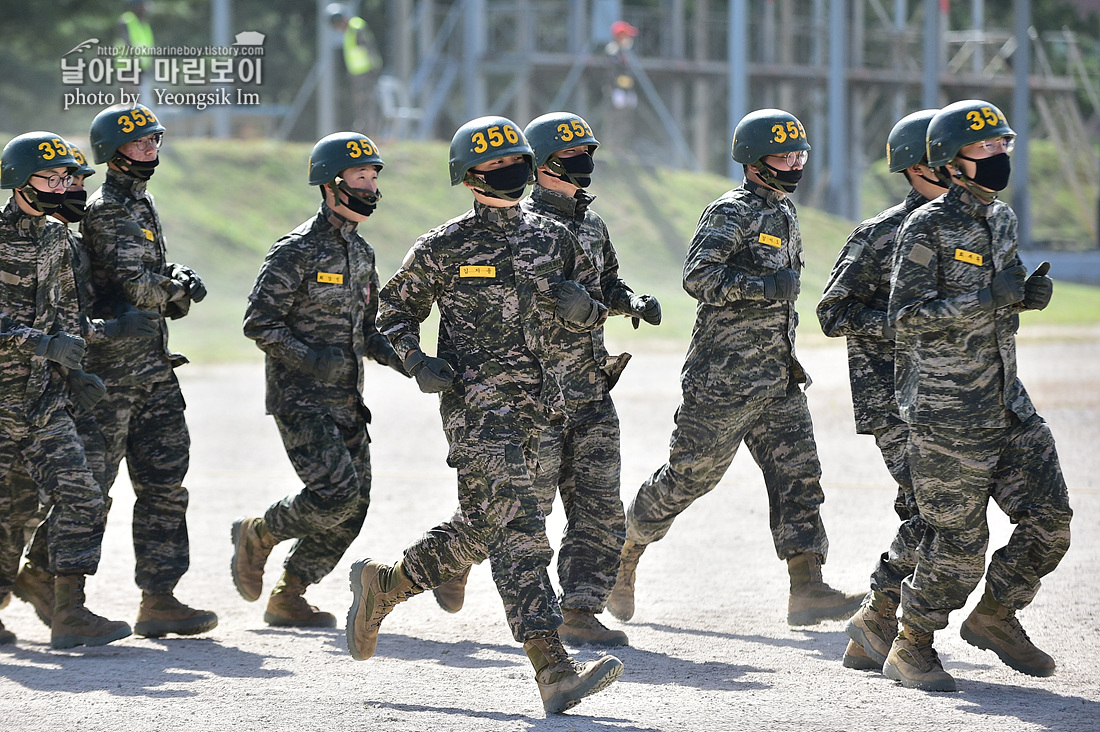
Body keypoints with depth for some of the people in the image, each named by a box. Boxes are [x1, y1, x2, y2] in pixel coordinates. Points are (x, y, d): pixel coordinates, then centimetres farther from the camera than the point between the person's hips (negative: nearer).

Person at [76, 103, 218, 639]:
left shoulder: (141, 203, 18)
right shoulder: (108, 209, -12)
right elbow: (134, 285, -23)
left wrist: (177, 283, -1)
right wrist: (179, 287, -7)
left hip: (153, 369, 9)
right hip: (112, 369, -9)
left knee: (165, 484, 4)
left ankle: (159, 599, 4)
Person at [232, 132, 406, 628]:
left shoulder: (360, 252, 14)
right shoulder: (298, 251, -11)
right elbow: (259, 324, -13)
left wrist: (395, 356, 3)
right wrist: (310, 359, -23)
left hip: (347, 400, 8)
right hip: (301, 399, -8)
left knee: (352, 509, 3)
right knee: (336, 493, -19)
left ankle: (288, 597, 14)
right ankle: (257, 535, 6)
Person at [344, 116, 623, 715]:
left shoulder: (553, 240, 12)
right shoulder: (446, 245, -1)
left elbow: (592, 315, 18)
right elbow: (396, 312, 7)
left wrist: (580, 305, -6)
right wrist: (418, 361, -12)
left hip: (532, 406, 7)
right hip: (475, 401, -7)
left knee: (480, 527, 16)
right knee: (516, 525, -17)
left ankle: (380, 584, 39)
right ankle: (554, 670, -24)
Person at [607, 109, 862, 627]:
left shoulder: (785, 214, 17)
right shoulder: (732, 213, -11)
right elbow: (698, 276, -23)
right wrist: (764, 287, -31)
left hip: (779, 377, 8)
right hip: (725, 376, -8)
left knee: (798, 475, -3)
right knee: (689, 474, 1)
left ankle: (807, 590, -9)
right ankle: (623, 555, 19)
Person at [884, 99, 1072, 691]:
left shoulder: (1002, 220, 11)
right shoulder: (927, 227, -12)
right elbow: (906, 316, -17)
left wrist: (1027, 295, 0)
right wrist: (989, 299, -24)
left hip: (1007, 401, 7)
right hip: (947, 412, -7)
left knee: (1049, 520, 4)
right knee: (959, 542, -4)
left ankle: (995, 616, 24)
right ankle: (910, 648, 13)